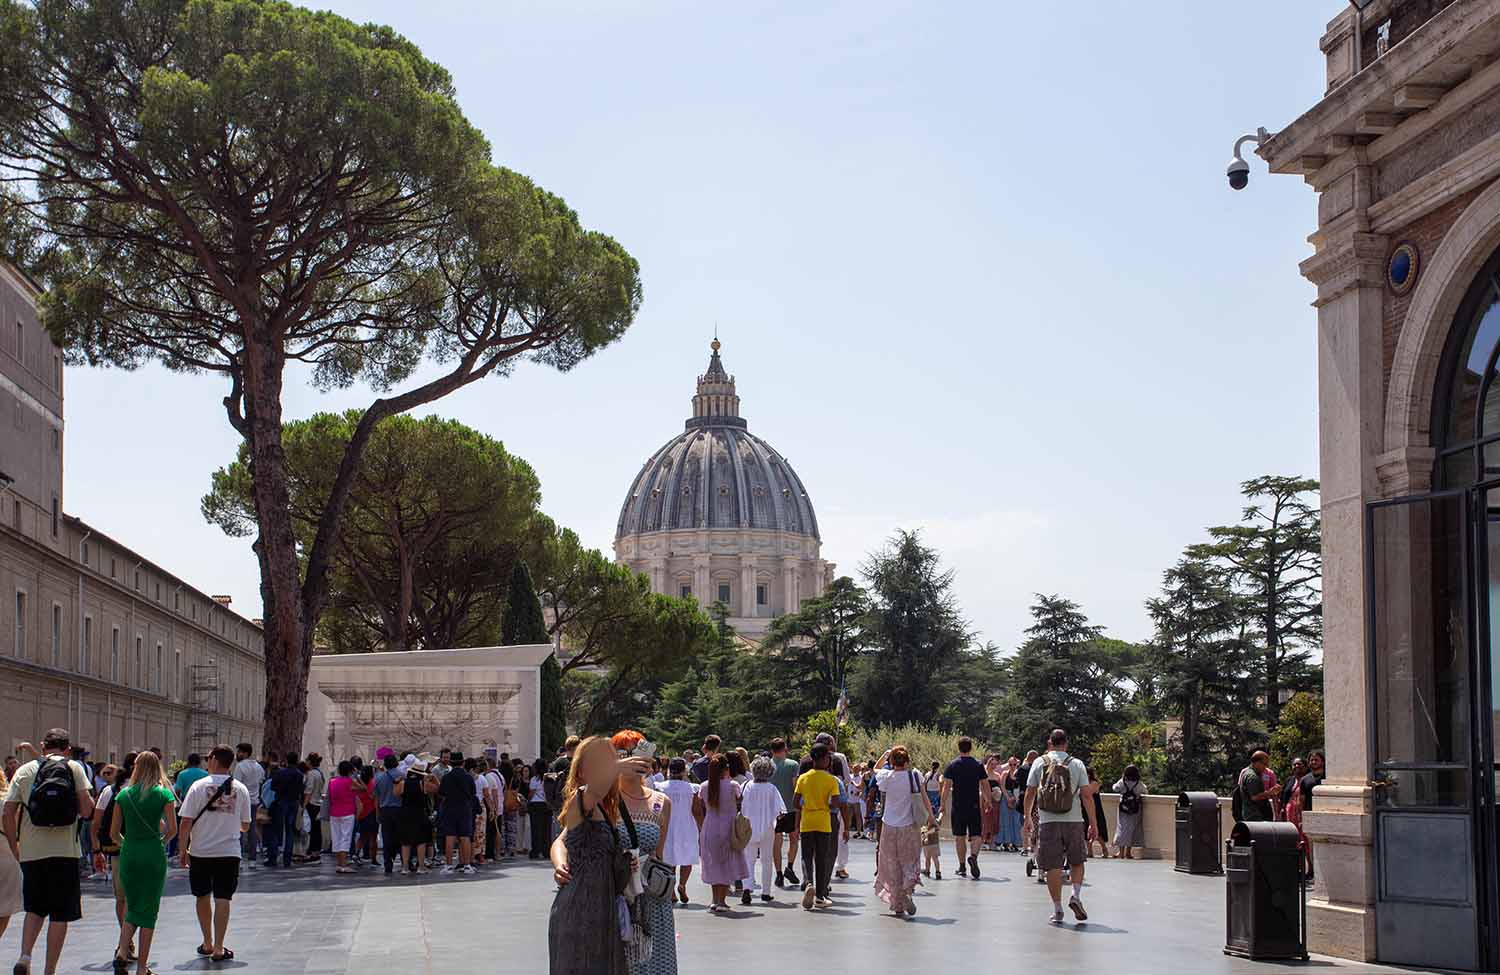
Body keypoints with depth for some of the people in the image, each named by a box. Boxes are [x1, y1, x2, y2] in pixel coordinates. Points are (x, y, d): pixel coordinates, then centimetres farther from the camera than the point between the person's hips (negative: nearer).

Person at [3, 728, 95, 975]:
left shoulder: (24, 771, 6)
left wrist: (14, 847, 13)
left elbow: (8, 813, 3)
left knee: (35, 909, 19)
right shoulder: (74, 769, 0)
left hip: (31, 852, 3)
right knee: (60, 915, 5)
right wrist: (90, 801, 14)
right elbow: (87, 810, -9)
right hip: (64, 852, -3)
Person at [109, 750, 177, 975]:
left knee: (132, 907, 16)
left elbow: (114, 833, 4)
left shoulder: (123, 794, 3)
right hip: (154, 855, -2)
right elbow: (172, 829, -7)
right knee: (149, 910, 5)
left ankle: (122, 952, -6)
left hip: (128, 855, 2)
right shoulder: (164, 794, -3)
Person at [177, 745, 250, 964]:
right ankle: (218, 949, -1)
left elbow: (185, 823, -8)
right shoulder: (240, 789, 0)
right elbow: (245, 826, 9)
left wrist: (183, 850, 2)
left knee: (202, 897, 16)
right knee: (222, 899, 2)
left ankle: (207, 943, 27)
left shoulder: (199, 786, -6)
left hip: (200, 852, 0)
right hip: (229, 852, 0)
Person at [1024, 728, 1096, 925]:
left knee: (1053, 866, 3)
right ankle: (1076, 896, 0)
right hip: (1074, 821, 0)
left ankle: (1057, 910, 3)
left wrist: (1027, 816, 19)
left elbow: (1030, 793, 5)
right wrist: (1093, 823, 4)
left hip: (1047, 821, 0)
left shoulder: (1039, 763, 3)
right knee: (1077, 861, 19)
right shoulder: (1077, 765, 2)